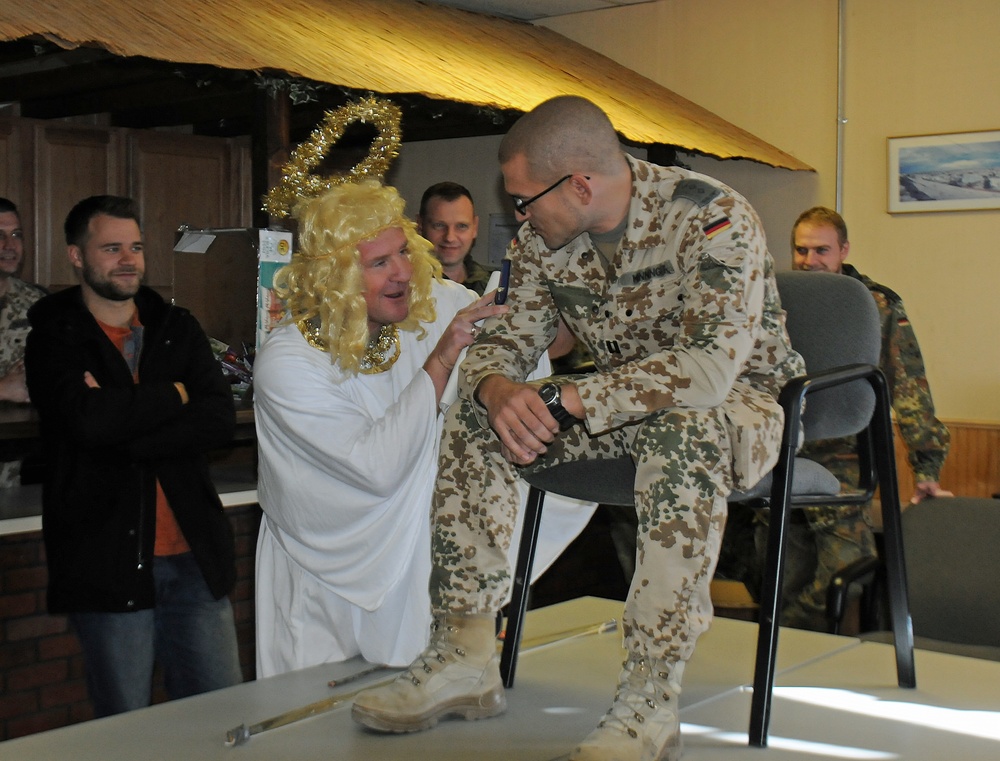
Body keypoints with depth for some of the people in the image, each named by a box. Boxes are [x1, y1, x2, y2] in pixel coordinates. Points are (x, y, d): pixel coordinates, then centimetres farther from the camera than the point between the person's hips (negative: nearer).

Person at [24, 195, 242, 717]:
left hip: (194, 556, 4)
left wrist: (124, 436, -13)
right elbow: (89, 418, -19)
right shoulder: (53, 339, 1)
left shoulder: (178, 328, 12)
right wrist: (175, 393, -6)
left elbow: (221, 419, -3)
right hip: (106, 562, -3)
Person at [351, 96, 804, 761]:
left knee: (684, 432, -41)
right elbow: (507, 338, 3)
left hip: (738, 397, -6)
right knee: (471, 417, -12)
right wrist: (496, 388, -24)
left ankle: (650, 705, -35)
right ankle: (467, 658, -9)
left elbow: (711, 365, -35)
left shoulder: (713, 219, -24)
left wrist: (560, 400, -36)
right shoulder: (544, 239, -4)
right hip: (623, 402, 6)